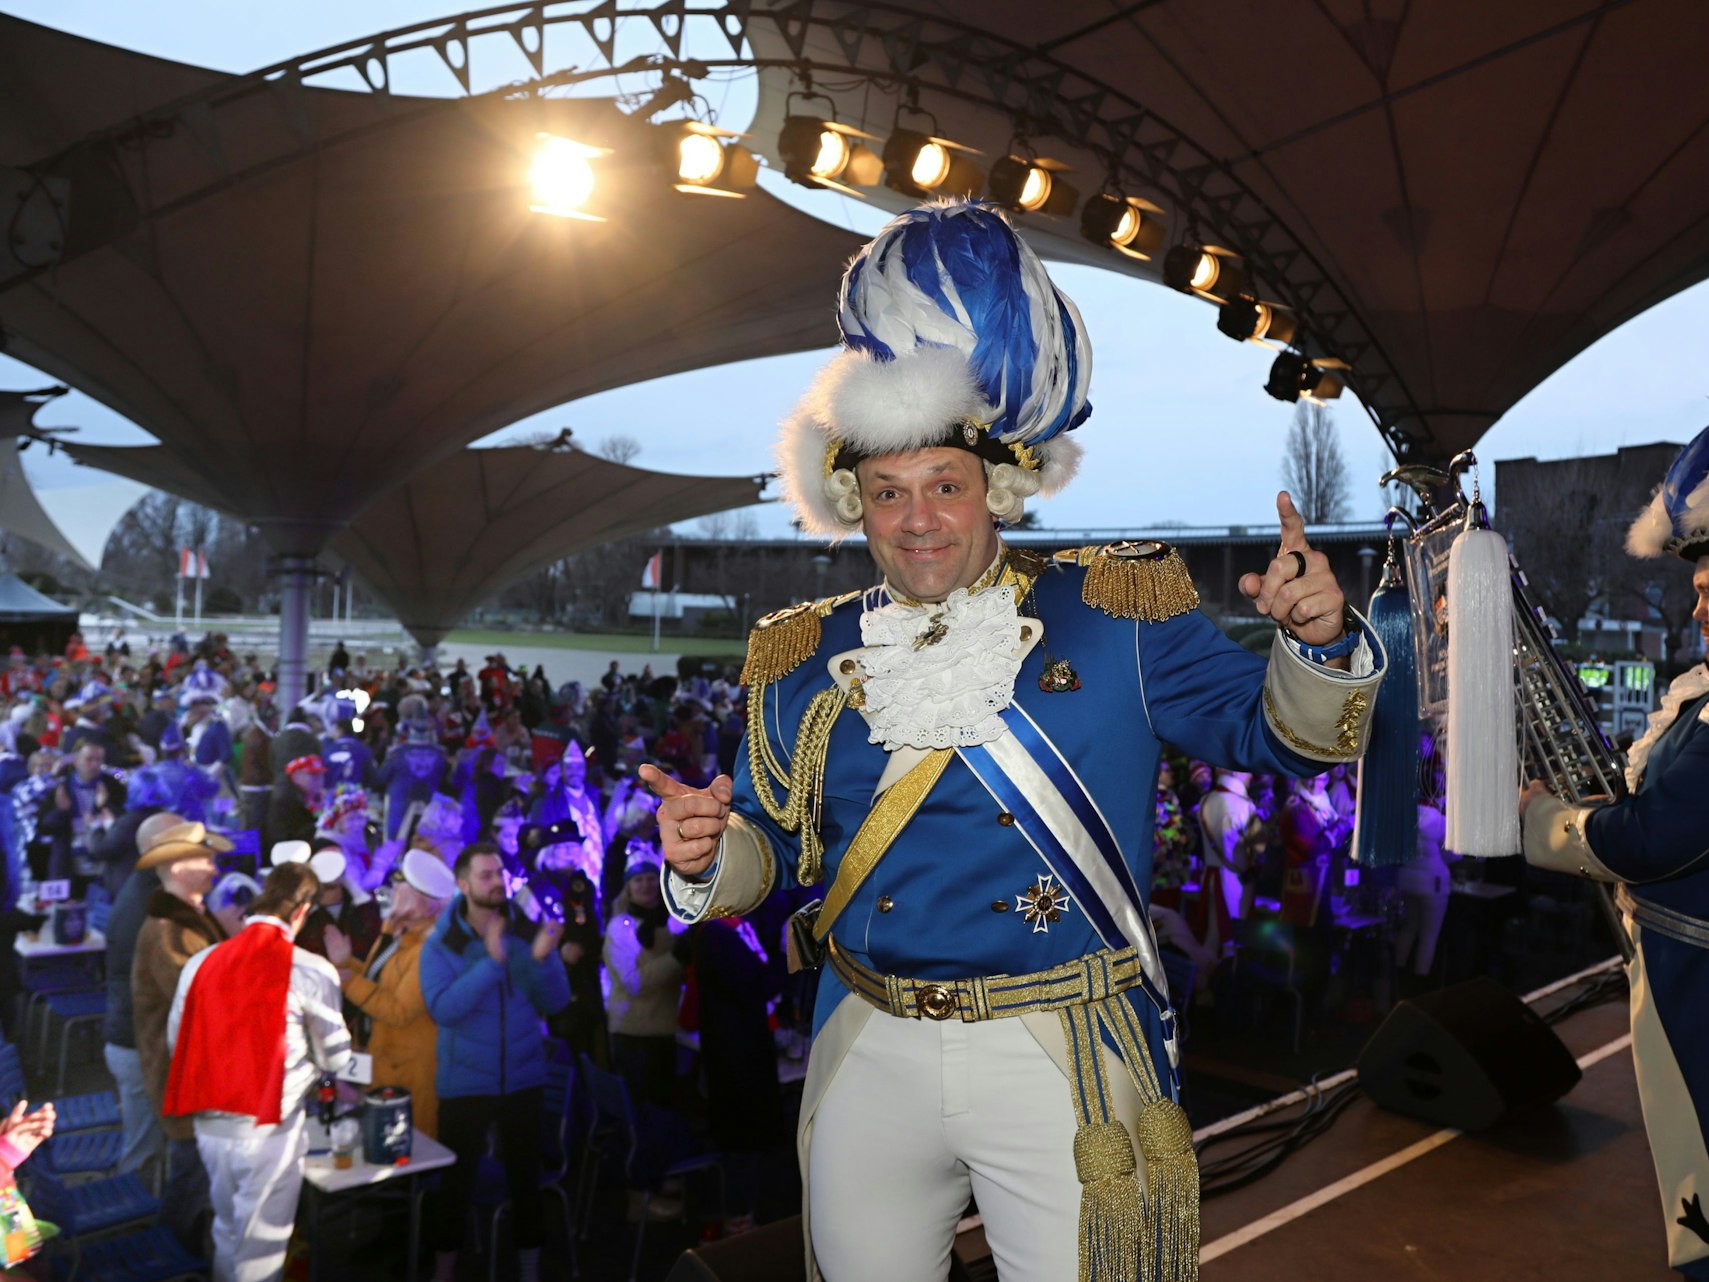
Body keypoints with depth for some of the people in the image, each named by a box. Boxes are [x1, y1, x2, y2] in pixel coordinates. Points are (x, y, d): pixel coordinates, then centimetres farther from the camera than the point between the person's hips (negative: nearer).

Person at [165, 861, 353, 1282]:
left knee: (227, 1228, 26)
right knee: (261, 1246, 10)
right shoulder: (311, 971, -14)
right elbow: (335, 1057, -4)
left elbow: (176, 1040, 11)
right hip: (270, 1126, -5)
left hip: (209, 1122, 5)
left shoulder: (201, 962, 0)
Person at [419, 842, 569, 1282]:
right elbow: (442, 1008, -24)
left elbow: (555, 1003, -6)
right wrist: (491, 962, -33)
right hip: (464, 1083, -2)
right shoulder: (440, 944, -10)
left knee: (526, 1177, 14)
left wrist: (542, 959, -24)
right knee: (456, 1181, 11)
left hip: (523, 1079, 2)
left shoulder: (526, 931, -3)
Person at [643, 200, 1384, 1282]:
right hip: (867, 1061, 3)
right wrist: (706, 859, -12)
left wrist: (1318, 642, -19)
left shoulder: (1116, 615, -2)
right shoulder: (807, 659, 4)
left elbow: (1276, 734, 1)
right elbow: (771, 837, 9)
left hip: (1067, 1063, -2)